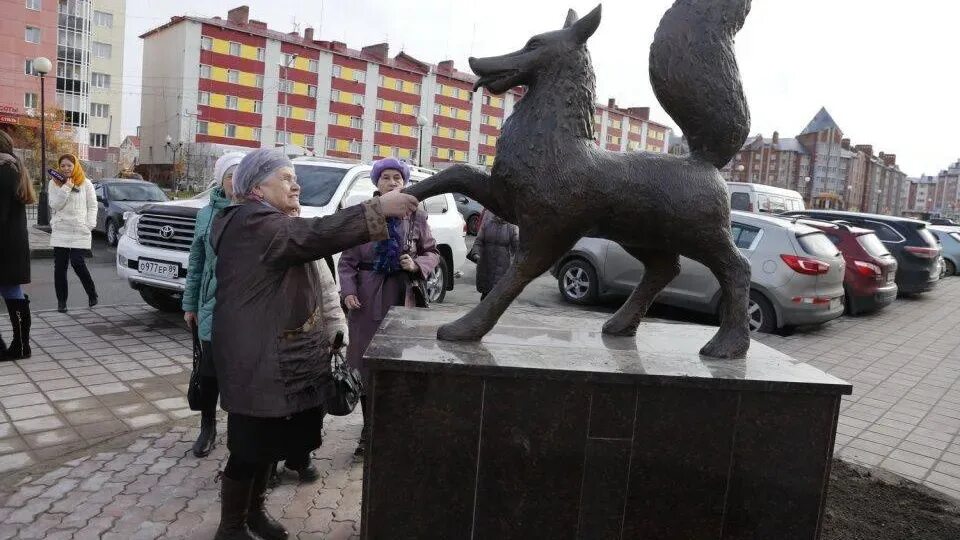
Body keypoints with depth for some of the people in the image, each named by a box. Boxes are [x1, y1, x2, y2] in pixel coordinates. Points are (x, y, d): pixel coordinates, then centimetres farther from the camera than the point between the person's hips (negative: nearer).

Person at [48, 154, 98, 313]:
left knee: (77, 263, -12)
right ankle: (61, 301, 10)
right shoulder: (54, 183, 8)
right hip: (60, 230, 2)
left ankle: (92, 294, 9)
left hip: (80, 231, -2)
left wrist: (90, 225, -5)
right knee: (59, 267, 2)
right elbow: (54, 205, -3)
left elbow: (92, 206, 6)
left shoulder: (86, 184, 6)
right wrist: (66, 187, -11)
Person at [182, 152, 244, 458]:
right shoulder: (207, 214, 6)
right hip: (213, 306, 2)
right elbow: (196, 262, 11)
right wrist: (190, 304, 11)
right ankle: (207, 427, 27)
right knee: (209, 369, 7)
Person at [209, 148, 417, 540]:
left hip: (276, 355, 10)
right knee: (250, 444, 2)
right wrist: (379, 209, -37)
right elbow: (317, 235, -32)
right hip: (257, 357, -10)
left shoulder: (268, 224, 18)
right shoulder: (253, 223, -18)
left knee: (269, 440, 19)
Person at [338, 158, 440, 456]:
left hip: (402, 297, 0)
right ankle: (369, 429, 19)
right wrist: (348, 290, -12)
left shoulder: (416, 217, 4)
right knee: (366, 364, 5)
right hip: (367, 298, 0)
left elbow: (432, 253, 12)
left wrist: (416, 265, -8)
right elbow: (348, 259, 2)